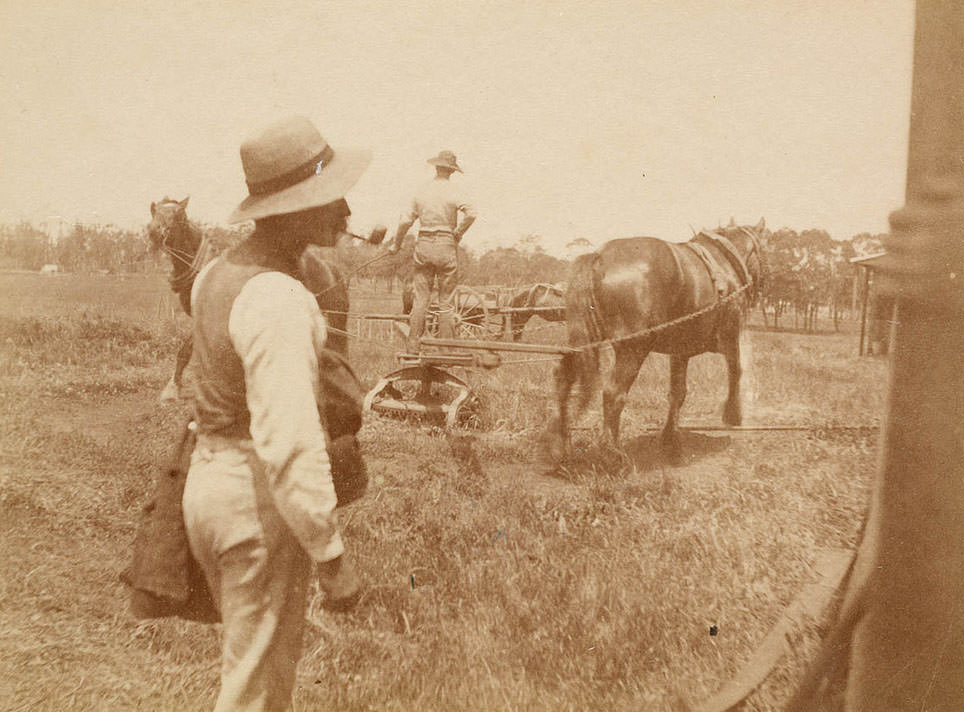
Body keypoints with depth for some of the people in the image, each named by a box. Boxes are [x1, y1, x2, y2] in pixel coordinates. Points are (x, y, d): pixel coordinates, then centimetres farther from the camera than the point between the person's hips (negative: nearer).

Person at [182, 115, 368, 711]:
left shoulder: (217, 274, 4)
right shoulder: (279, 300, -25)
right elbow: (288, 444, -28)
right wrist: (332, 555, -22)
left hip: (210, 478, 9)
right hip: (260, 501, -9)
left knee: (257, 663, 26)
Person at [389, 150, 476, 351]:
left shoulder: (422, 191, 8)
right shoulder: (452, 190, -4)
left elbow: (406, 221, 9)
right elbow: (471, 213, -20)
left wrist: (396, 244, 21)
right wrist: (458, 233, -5)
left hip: (423, 244, 3)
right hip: (446, 245, -3)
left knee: (420, 298, 6)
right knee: (446, 301, 3)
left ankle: (413, 347, 7)